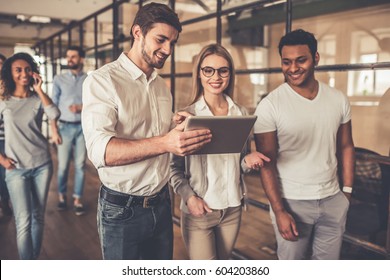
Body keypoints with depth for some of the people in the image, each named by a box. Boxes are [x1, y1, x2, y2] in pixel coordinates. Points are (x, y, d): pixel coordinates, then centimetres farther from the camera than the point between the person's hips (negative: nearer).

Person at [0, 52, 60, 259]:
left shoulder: (37, 99, 3)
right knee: (24, 222, -6)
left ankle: (34, 260, 27)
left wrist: (39, 89, -13)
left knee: (38, 217, 10)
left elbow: (55, 114, -17)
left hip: (42, 165, 2)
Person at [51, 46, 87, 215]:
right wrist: (54, 131, -5)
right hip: (65, 127, 0)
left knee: (80, 165, 6)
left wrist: (80, 107, -17)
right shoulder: (59, 80, 2)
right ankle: (61, 196, 26)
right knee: (63, 165, 6)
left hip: (83, 127, 0)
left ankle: (77, 200, 17)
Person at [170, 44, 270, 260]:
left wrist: (248, 160, -8)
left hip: (233, 208, 4)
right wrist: (189, 197, -17)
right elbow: (174, 166, -5)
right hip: (197, 211, -4)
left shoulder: (241, 114, 3)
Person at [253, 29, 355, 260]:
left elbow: (346, 147, 10)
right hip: (291, 202, -3)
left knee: (329, 262, 16)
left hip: (333, 200, 4)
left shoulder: (339, 99, 0)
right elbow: (267, 163, -11)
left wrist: (348, 190, 7)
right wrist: (279, 211, -13)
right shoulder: (269, 106, -13)